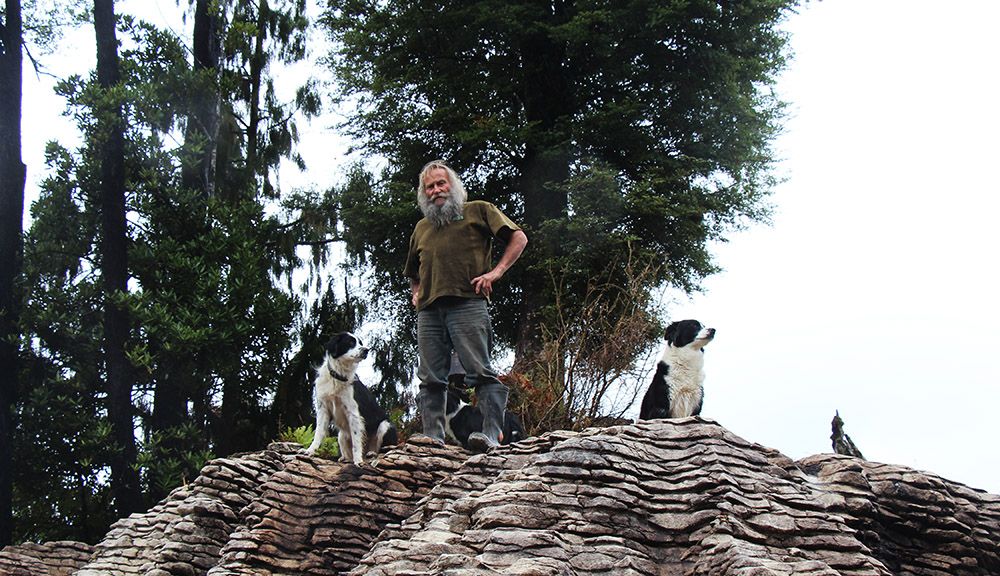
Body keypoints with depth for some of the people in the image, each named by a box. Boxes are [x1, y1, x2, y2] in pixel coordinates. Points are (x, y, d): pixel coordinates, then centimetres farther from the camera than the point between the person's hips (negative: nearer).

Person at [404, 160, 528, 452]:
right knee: (431, 378, -1)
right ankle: (433, 437, -2)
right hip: (428, 312, 6)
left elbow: (518, 238, 7)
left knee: (480, 370, -14)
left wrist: (496, 272, -4)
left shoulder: (478, 211, 14)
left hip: (467, 304, -5)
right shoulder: (421, 228, 29)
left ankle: (491, 434, -20)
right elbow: (414, 273, 42)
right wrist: (415, 294, 21)